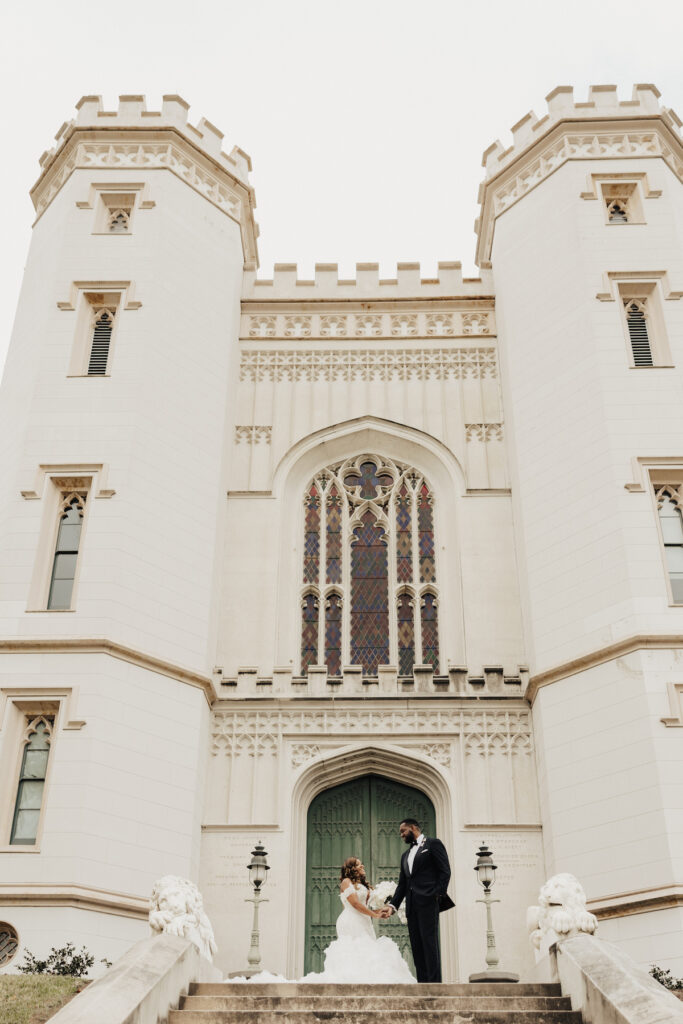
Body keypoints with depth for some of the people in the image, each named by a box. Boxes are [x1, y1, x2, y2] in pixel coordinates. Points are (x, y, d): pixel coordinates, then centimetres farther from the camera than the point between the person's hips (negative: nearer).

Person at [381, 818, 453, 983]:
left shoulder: (433, 844, 6)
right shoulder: (406, 855, 26)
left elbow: (445, 871, -3)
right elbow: (402, 884, 20)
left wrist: (439, 895, -14)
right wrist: (392, 905, 7)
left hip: (428, 902, -7)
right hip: (412, 905, 7)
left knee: (429, 942, -12)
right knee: (416, 946, 2)